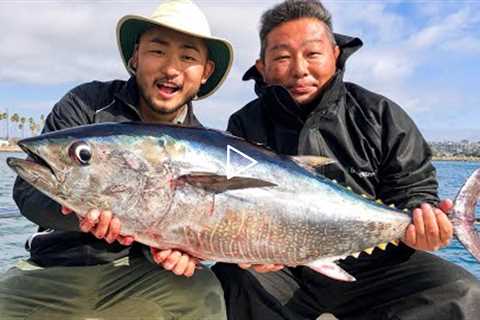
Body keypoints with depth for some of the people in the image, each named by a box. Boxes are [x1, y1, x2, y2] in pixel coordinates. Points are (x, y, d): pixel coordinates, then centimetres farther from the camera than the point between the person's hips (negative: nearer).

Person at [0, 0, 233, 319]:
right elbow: (28, 189, -12)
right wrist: (88, 211, -34)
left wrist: (168, 247, -26)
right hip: (52, 268, 0)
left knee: (202, 291, -26)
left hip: (135, 273, 1)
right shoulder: (86, 104, -8)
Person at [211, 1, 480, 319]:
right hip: (282, 267, 0)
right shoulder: (245, 127, -1)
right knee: (229, 280, -29)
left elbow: (413, 190, 5)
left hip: (372, 262, 1)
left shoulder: (380, 115, 2)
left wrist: (420, 219, -18)